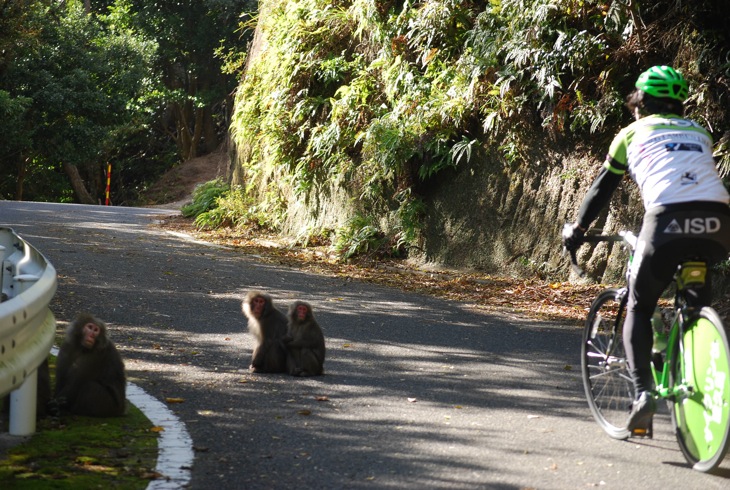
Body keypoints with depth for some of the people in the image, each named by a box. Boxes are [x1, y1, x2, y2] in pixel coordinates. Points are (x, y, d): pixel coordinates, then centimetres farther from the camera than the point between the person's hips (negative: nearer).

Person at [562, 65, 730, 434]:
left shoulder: (633, 133, 23)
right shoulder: (699, 133, 31)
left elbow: (601, 189, 30)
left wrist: (577, 230, 43)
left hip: (668, 223, -3)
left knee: (639, 309, 15)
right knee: (699, 304, 29)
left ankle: (642, 392, -3)